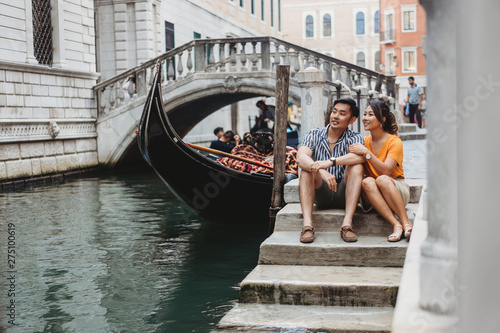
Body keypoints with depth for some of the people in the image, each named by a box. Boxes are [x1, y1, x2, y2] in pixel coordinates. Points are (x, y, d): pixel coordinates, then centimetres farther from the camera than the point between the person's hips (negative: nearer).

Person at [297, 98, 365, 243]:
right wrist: (322, 171, -37)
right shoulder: (314, 135, 2)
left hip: (344, 193, -1)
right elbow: (301, 158, -19)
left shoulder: (354, 138, -1)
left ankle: (347, 224, -34)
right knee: (307, 167, -24)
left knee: (356, 167, -25)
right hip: (321, 195, 1)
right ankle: (307, 224, -36)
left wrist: (330, 162, -38)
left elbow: (360, 156, -26)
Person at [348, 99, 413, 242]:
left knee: (382, 179, -35)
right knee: (367, 182, -31)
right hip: (372, 194, 3)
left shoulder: (394, 142, -6)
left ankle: (406, 223, -33)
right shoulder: (364, 142, 9)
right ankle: (396, 225, -38)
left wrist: (366, 153, -25)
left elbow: (386, 170, -20)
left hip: (396, 189, -3)